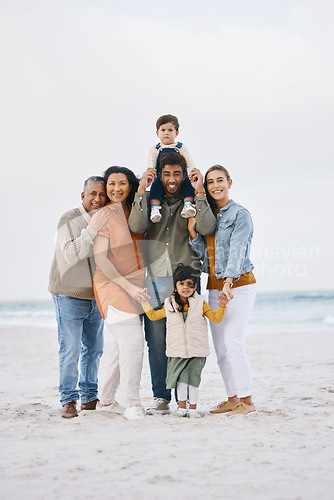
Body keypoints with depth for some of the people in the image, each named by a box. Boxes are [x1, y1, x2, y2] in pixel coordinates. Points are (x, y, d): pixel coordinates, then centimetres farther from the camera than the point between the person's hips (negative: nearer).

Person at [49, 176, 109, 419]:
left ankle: (89, 397, 22)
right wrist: (92, 229, -32)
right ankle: (69, 400, 2)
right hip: (70, 295, -6)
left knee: (94, 349, 11)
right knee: (70, 350, -8)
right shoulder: (70, 220, -11)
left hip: (96, 297, 6)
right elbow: (71, 255, -24)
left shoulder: (105, 221, 8)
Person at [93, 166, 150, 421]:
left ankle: (107, 397, 24)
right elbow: (100, 258, -13)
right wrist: (128, 286, -18)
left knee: (125, 344, 11)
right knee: (132, 340, -16)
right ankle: (133, 404, -11)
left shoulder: (133, 212, 10)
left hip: (135, 285, 7)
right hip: (112, 284, -7)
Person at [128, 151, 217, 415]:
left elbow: (207, 228, -10)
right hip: (155, 280, 2)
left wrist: (198, 192, -14)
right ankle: (161, 398, 10)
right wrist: (141, 190, -12)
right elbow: (137, 226, -6)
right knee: (156, 341, 1)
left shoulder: (192, 202, 8)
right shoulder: (150, 200, 12)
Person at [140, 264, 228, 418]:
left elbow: (216, 318, 2)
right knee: (180, 379, 1)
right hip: (177, 350, 1)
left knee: (193, 379, 2)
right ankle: (182, 407, 14)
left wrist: (221, 306, -14)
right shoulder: (169, 305, 5)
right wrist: (144, 302, 14)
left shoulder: (200, 303, 1)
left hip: (197, 350, -1)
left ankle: (193, 408, 13)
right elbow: (153, 316, 19)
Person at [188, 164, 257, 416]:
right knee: (220, 347, 5)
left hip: (239, 284, -7)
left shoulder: (240, 214, -6)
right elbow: (203, 252, 8)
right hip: (215, 287, 7)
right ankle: (232, 398, 14)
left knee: (233, 342, -15)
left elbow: (237, 250, -18)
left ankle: (247, 400, -6)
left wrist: (229, 281, -30)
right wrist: (192, 230, -8)